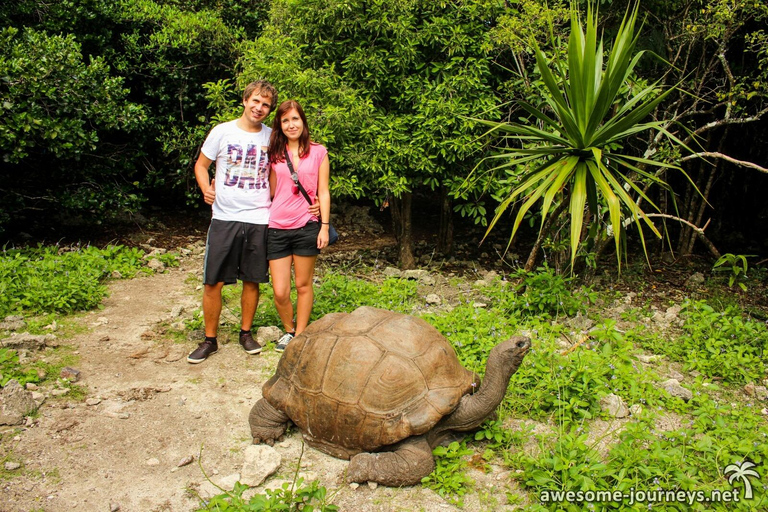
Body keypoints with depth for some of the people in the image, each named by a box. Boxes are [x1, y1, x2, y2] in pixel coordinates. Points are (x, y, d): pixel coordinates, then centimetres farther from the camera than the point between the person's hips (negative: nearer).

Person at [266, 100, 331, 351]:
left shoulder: (318, 152, 4)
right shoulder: (275, 154, 11)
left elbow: (323, 192, 2)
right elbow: (271, 191, 17)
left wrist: (324, 226, -3)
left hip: (306, 226, -2)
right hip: (277, 228, 2)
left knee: (303, 285, 8)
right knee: (280, 292, 1)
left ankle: (300, 335, 22)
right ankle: (289, 329, 27)